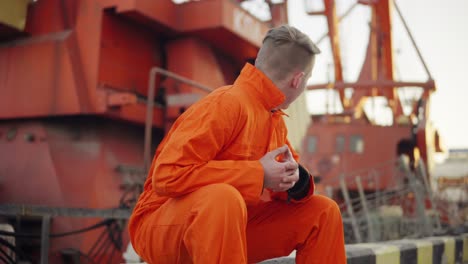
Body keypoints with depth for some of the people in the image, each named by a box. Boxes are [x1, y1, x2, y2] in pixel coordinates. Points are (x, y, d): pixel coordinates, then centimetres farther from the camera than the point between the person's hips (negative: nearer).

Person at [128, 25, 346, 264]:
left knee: (323, 211, 2)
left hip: (232, 226, 8)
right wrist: (257, 173, -26)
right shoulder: (227, 104, -21)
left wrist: (295, 178, -13)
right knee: (224, 199, -39)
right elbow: (167, 175, -29)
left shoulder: (275, 118, 6)